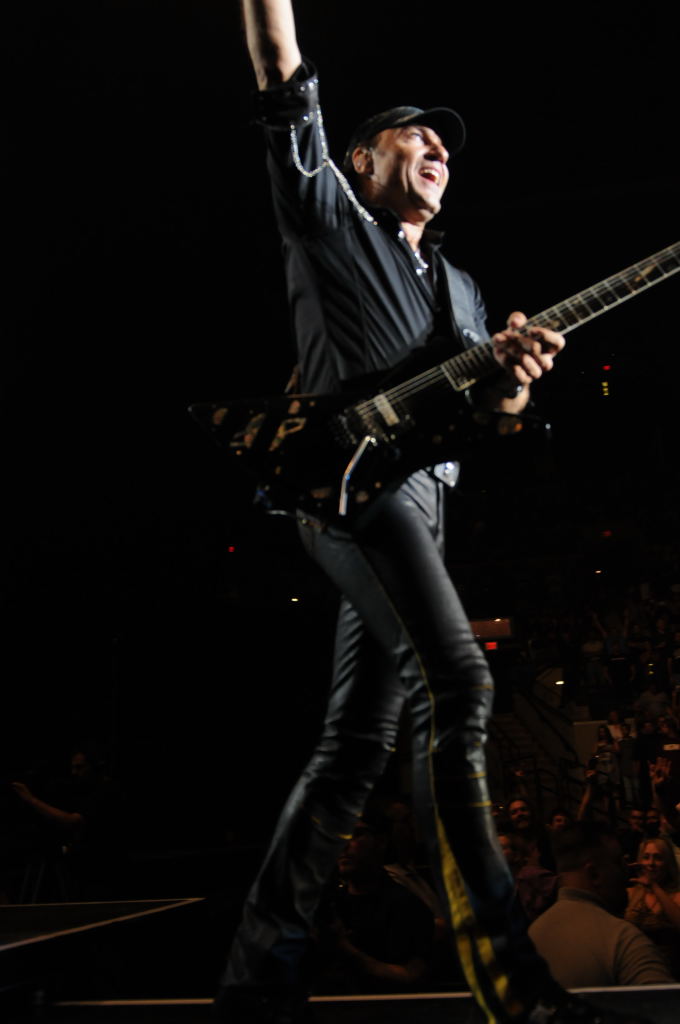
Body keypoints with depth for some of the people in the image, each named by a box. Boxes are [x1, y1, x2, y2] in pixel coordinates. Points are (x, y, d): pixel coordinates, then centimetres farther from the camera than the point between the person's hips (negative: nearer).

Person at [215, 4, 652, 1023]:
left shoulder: (459, 287, 29)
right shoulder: (327, 218, 13)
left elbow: (483, 406, 19)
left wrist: (508, 369, -3)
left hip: (418, 498, 7)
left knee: (359, 742, 2)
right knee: (457, 682, -24)